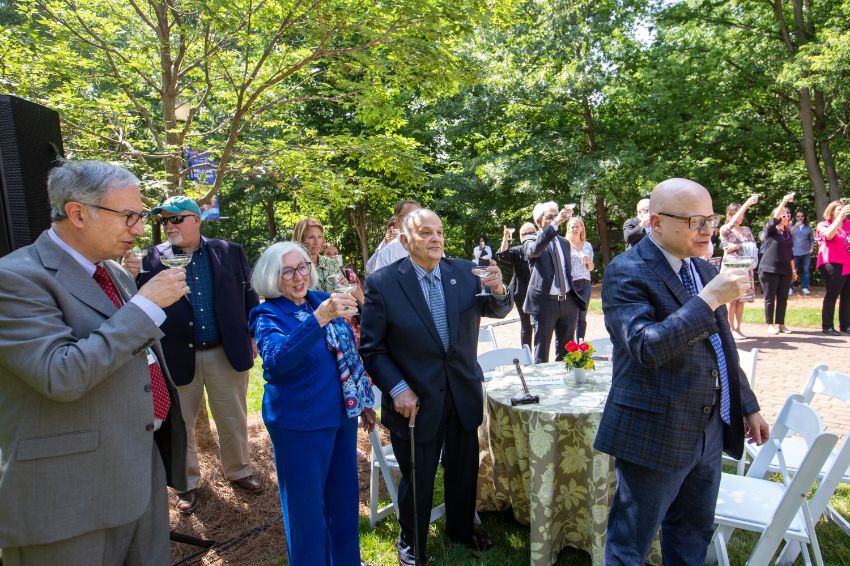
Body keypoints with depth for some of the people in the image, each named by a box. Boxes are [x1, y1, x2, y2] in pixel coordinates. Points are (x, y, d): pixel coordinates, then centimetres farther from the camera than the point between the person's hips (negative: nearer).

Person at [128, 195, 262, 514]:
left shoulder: (229, 252, 0)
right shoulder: (154, 258, -3)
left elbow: (248, 296, 4)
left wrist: (253, 337, 3)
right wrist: (133, 277, -24)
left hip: (227, 352, 0)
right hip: (178, 356, 0)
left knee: (234, 419, 14)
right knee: (180, 423, 15)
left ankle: (238, 471, 37)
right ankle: (187, 483, 35)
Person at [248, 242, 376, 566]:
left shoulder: (323, 299, 3)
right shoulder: (268, 315, -13)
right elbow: (276, 360, -35)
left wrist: (363, 400, 14)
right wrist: (318, 318, -45)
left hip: (343, 414, 6)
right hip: (300, 423, -6)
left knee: (344, 496, 20)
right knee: (307, 506, 8)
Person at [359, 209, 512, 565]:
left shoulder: (464, 272, -4)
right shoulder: (383, 283, -14)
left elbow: (498, 310, 4)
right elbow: (371, 348, -10)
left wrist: (498, 289, -18)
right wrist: (397, 389, -19)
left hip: (463, 395, 4)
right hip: (415, 401, -4)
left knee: (464, 470, 23)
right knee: (417, 480, 14)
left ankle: (461, 529, 50)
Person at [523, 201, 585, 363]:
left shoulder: (564, 242, 16)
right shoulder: (530, 241, -3)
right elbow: (535, 249, -28)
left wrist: (575, 298, 17)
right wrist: (555, 224, -36)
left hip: (567, 302, 6)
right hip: (544, 303, -6)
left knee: (565, 352, 14)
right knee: (541, 353, 3)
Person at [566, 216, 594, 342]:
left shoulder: (588, 246, 13)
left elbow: (591, 268, 18)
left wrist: (588, 262, -2)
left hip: (585, 283, 4)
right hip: (570, 283, -4)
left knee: (582, 317, 5)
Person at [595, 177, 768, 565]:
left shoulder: (703, 269, 10)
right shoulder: (626, 272, -17)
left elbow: (722, 347, 19)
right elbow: (647, 348, -29)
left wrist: (747, 405, 20)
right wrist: (709, 299, -28)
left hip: (710, 430, 8)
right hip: (655, 433, -8)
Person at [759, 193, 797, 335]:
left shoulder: (788, 233, 14)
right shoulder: (770, 230, -2)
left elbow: (790, 253, 19)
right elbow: (775, 219, -23)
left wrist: (793, 269, 18)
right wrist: (784, 201, -31)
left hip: (785, 270, 6)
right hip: (769, 270, -5)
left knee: (783, 298, 8)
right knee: (770, 298, 1)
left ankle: (780, 324, 17)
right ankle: (770, 324, 10)